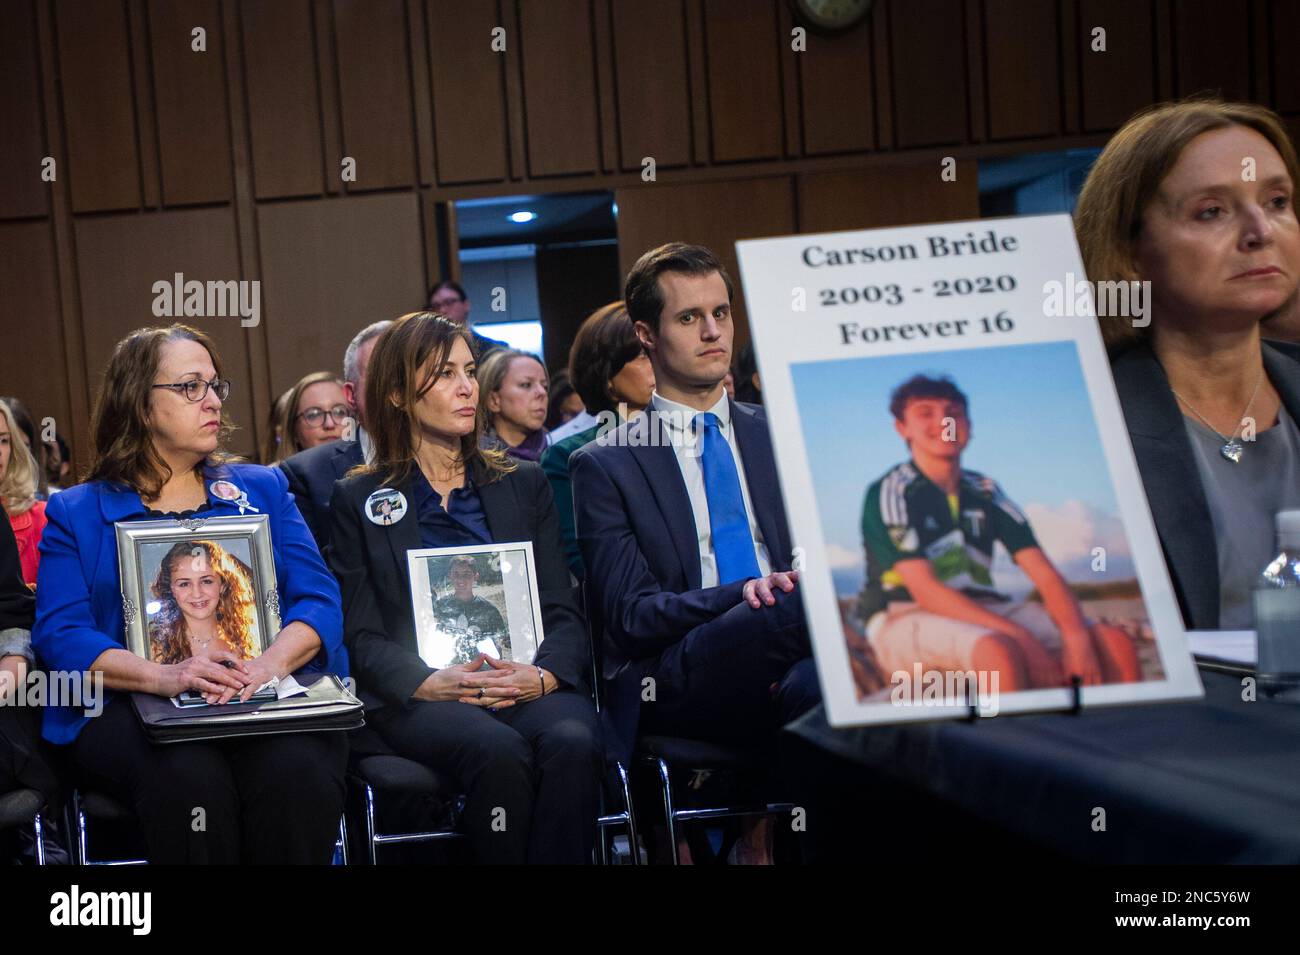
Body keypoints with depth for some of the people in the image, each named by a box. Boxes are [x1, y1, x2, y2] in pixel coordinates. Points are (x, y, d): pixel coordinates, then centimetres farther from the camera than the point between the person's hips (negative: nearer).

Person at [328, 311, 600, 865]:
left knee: (571, 742, -33)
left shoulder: (524, 485, 19)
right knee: (499, 751, -35)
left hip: (528, 684, 2)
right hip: (417, 697, -2)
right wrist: (430, 683, -16)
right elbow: (362, 637, 4)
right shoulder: (357, 501, 13)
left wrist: (542, 675, -12)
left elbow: (563, 612, 11)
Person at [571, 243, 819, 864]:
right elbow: (628, 616, -1)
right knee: (805, 600, -34)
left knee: (815, 684, -37)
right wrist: (741, 595, -19)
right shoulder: (604, 466, 8)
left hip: (777, 674, 3)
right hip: (675, 687, -3)